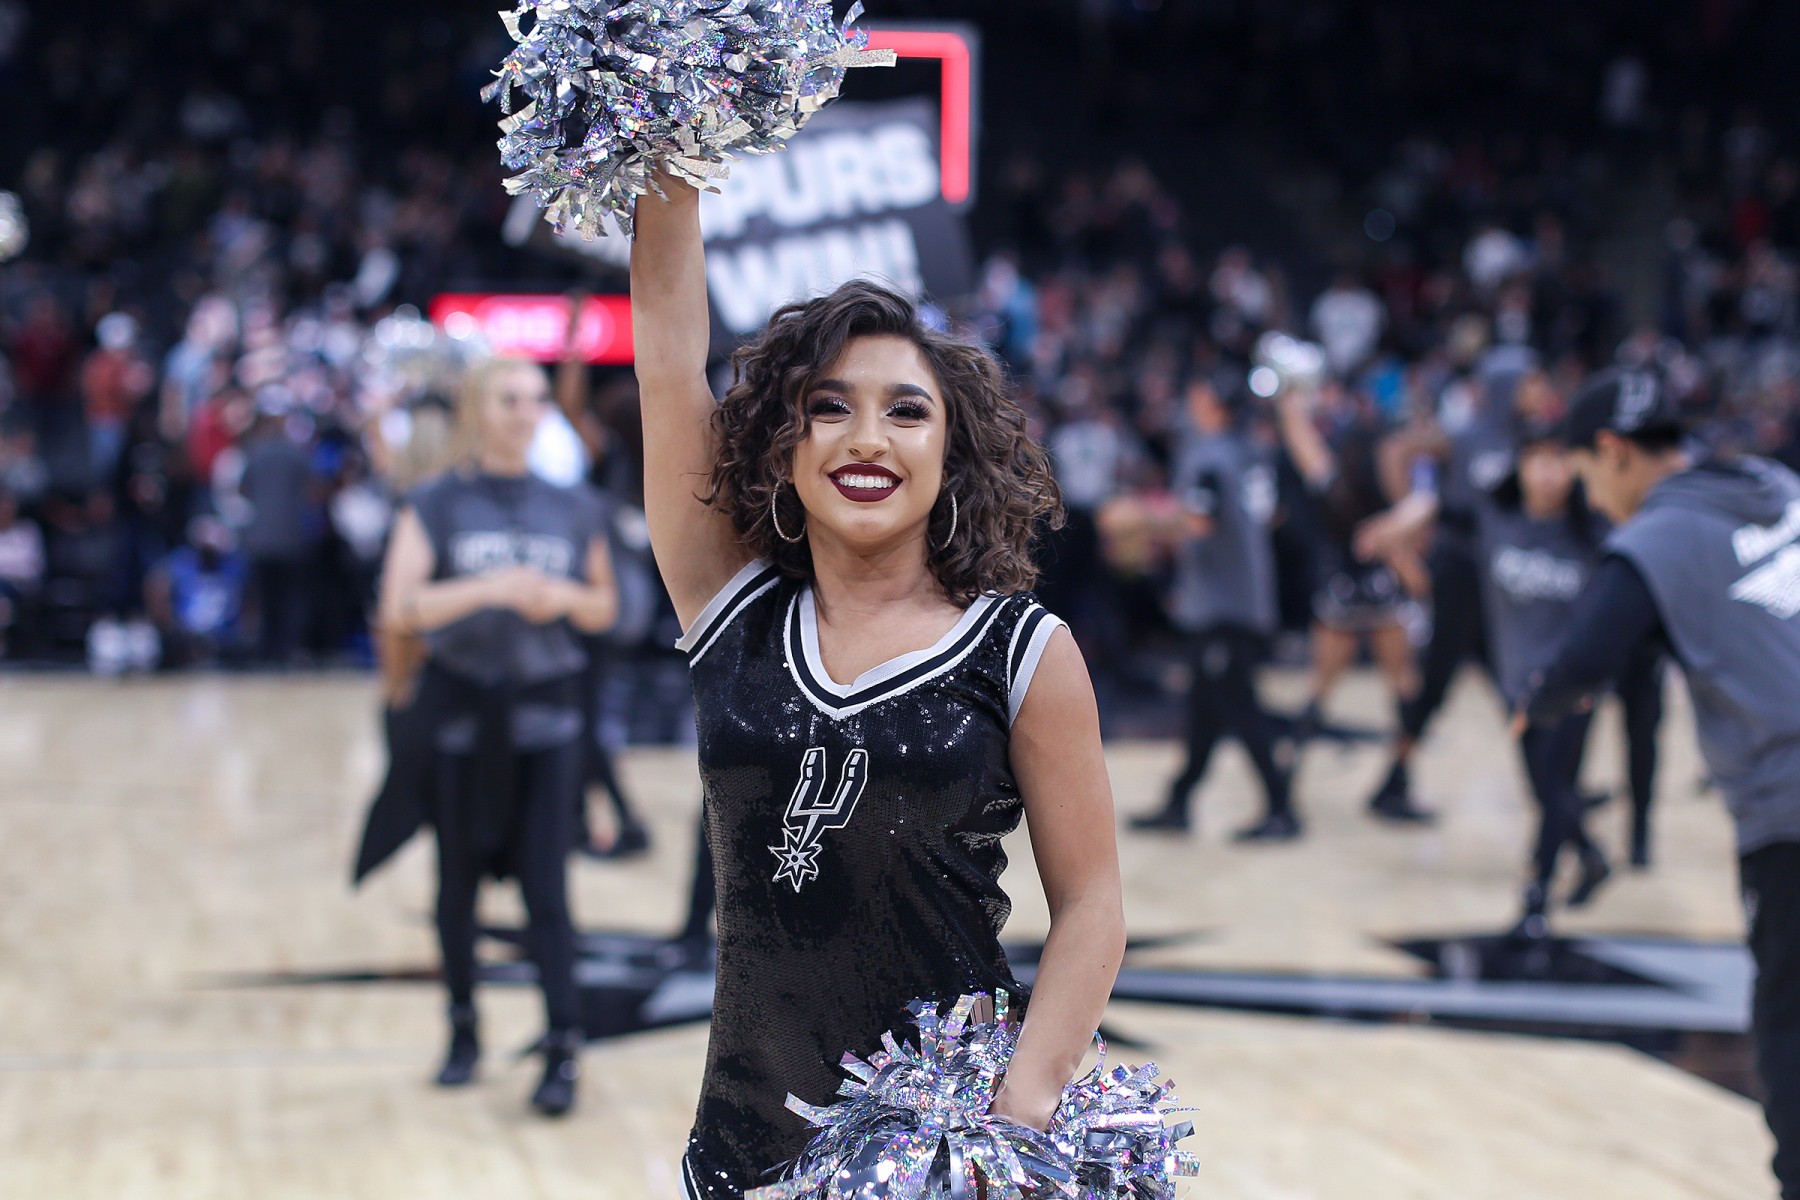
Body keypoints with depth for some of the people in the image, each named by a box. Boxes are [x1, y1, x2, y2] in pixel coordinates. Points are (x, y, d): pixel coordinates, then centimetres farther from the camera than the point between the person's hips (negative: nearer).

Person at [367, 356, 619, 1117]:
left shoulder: (573, 510, 6)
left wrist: (564, 598, -8)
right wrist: (488, 589, -25)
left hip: (545, 713, 1)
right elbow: (397, 609, -13)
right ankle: (463, 1031, 25)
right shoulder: (437, 507, -2)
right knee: (458, 880, 10)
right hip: (460, 711, 0)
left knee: (546, 885, -6)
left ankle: (563, 1049, -5)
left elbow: (604, 606, 14)